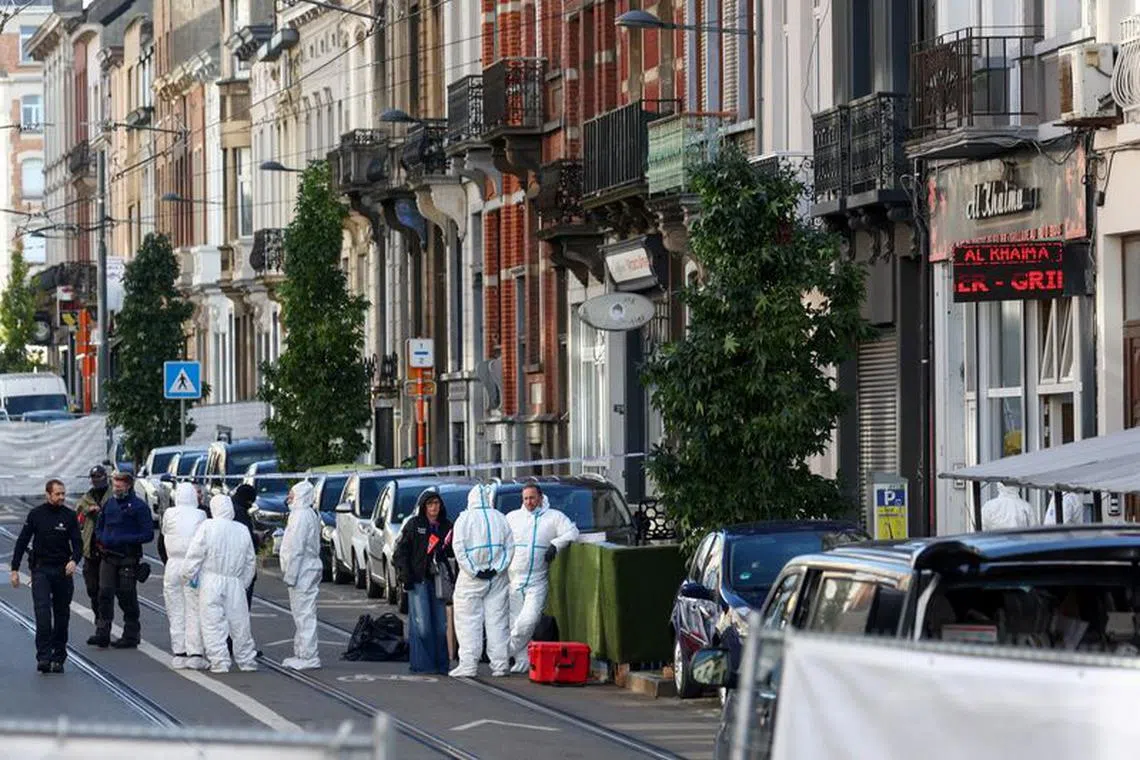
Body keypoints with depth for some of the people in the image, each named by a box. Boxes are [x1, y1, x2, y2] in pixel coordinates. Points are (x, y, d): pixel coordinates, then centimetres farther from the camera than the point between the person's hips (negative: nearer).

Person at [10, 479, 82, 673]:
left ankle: (58, 658, 13)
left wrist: (74, 560, -22)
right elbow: (22, 542, 7)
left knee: (62, 616, 5)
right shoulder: (36, 515, 2)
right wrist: (14, 569, 2)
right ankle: (43, 657, -19)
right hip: (41, 570, -2)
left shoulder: (69, 516, 3)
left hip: (63, 571, 2)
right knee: (43, 612, -15)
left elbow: (78, 543, -1)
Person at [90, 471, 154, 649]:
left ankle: (131, 635, 12)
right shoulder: (110, 503, 12)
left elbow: (148, 534, -9)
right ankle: (102, 633, -4)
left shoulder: (139, 506, -6)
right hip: (108, 557, 5)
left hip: (128, 559, -5)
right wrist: (101, 540, 1)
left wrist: (124, 539, -18)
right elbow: (99, 527, 23)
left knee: (127, 597, 2)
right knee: (105, 593, -5)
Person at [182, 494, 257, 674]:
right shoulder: (242, 531, 4)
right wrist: (245, 582, 21)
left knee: (213, 625, 0)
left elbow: (195, 554, -9)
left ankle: (219, 663, -4)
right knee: (239, 624, 12)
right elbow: (250, 561, 11)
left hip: (211, 583, -4)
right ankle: (247, 662, 21)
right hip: (235, 583, 4)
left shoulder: (207, 527, -8)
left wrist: (189, 574, 3)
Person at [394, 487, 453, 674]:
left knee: (440, 623, 5)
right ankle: (422, 664, -3)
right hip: (418, 580, -4)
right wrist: (405, 574, -9)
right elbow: (400, 551, 0)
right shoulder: (414, 525, 0)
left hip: (438, 580, 4)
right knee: (421, 624, -8)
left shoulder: (446, 526, 10)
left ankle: (441, 664, 11)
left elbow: (452, 551, 16)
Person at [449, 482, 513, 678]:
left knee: (469, 621, 0)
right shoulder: (501, 519, 8)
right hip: (497, 578, 3)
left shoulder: (464, 519, -3)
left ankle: (468, 664, -5)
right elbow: (510, 547, 4)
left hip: (471, 580, -3)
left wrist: (473, 571, -11)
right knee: (497, 621, 6)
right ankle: (500, 665, 4)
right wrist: (497, 568, -3)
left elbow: (459, 548, -11)